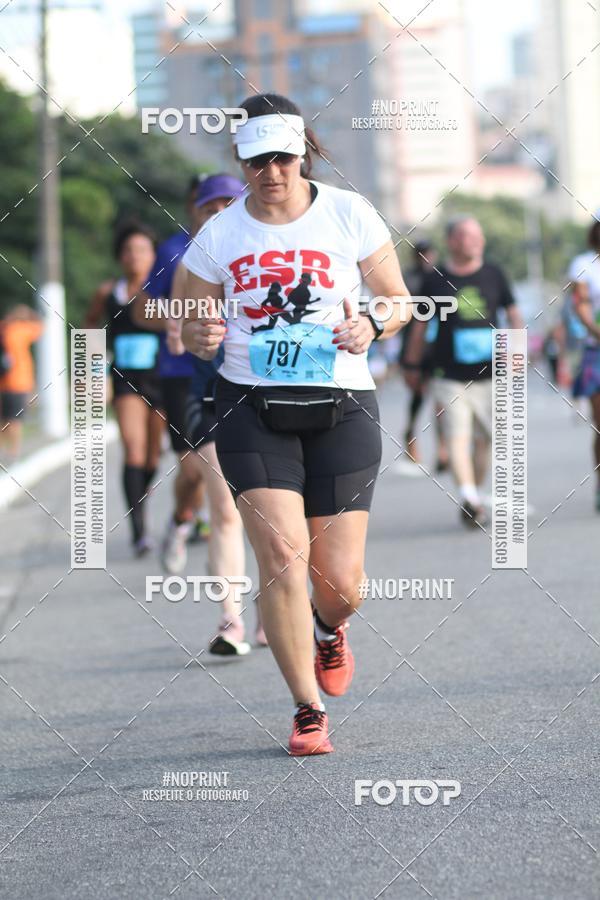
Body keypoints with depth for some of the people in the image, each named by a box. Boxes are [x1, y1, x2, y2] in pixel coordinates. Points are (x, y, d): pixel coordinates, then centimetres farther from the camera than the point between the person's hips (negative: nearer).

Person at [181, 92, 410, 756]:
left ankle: (329, 630, 38)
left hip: (341, 407, 0)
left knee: (339, 582, -2)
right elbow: (191, 331, 12)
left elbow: (398, 299, 10)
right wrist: (201, 338, -12)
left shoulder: (348, 214, 1)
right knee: (282, 554, -17)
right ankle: (308, 710, -2)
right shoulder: (219, 236, 3)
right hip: (252, 407, 0)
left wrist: (372, 326, -13)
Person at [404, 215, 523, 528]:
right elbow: (420, 326, 11)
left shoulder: (493, 274, 7)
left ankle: (474, 498, 22)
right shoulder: (435, 279, 2)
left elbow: (513, 314, 14)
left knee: (483, 440, 8)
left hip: (489, 373, 2)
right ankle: (468, 496, -27)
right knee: (457, 438, -16)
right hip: (450, 376, -2)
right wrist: (412, 366, 16)